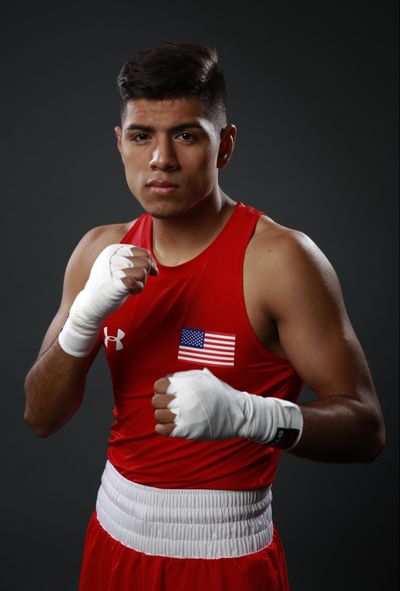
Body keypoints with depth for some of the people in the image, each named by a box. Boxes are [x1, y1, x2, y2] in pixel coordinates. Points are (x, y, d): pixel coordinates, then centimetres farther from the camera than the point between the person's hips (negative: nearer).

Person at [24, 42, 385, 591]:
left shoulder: (279, 258, -17)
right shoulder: (101, 252, -1)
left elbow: (366, 427, -17)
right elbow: (41, 417, -2)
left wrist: (243, 413, -34)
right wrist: (85, 316, -20)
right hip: (114, 538, 5)